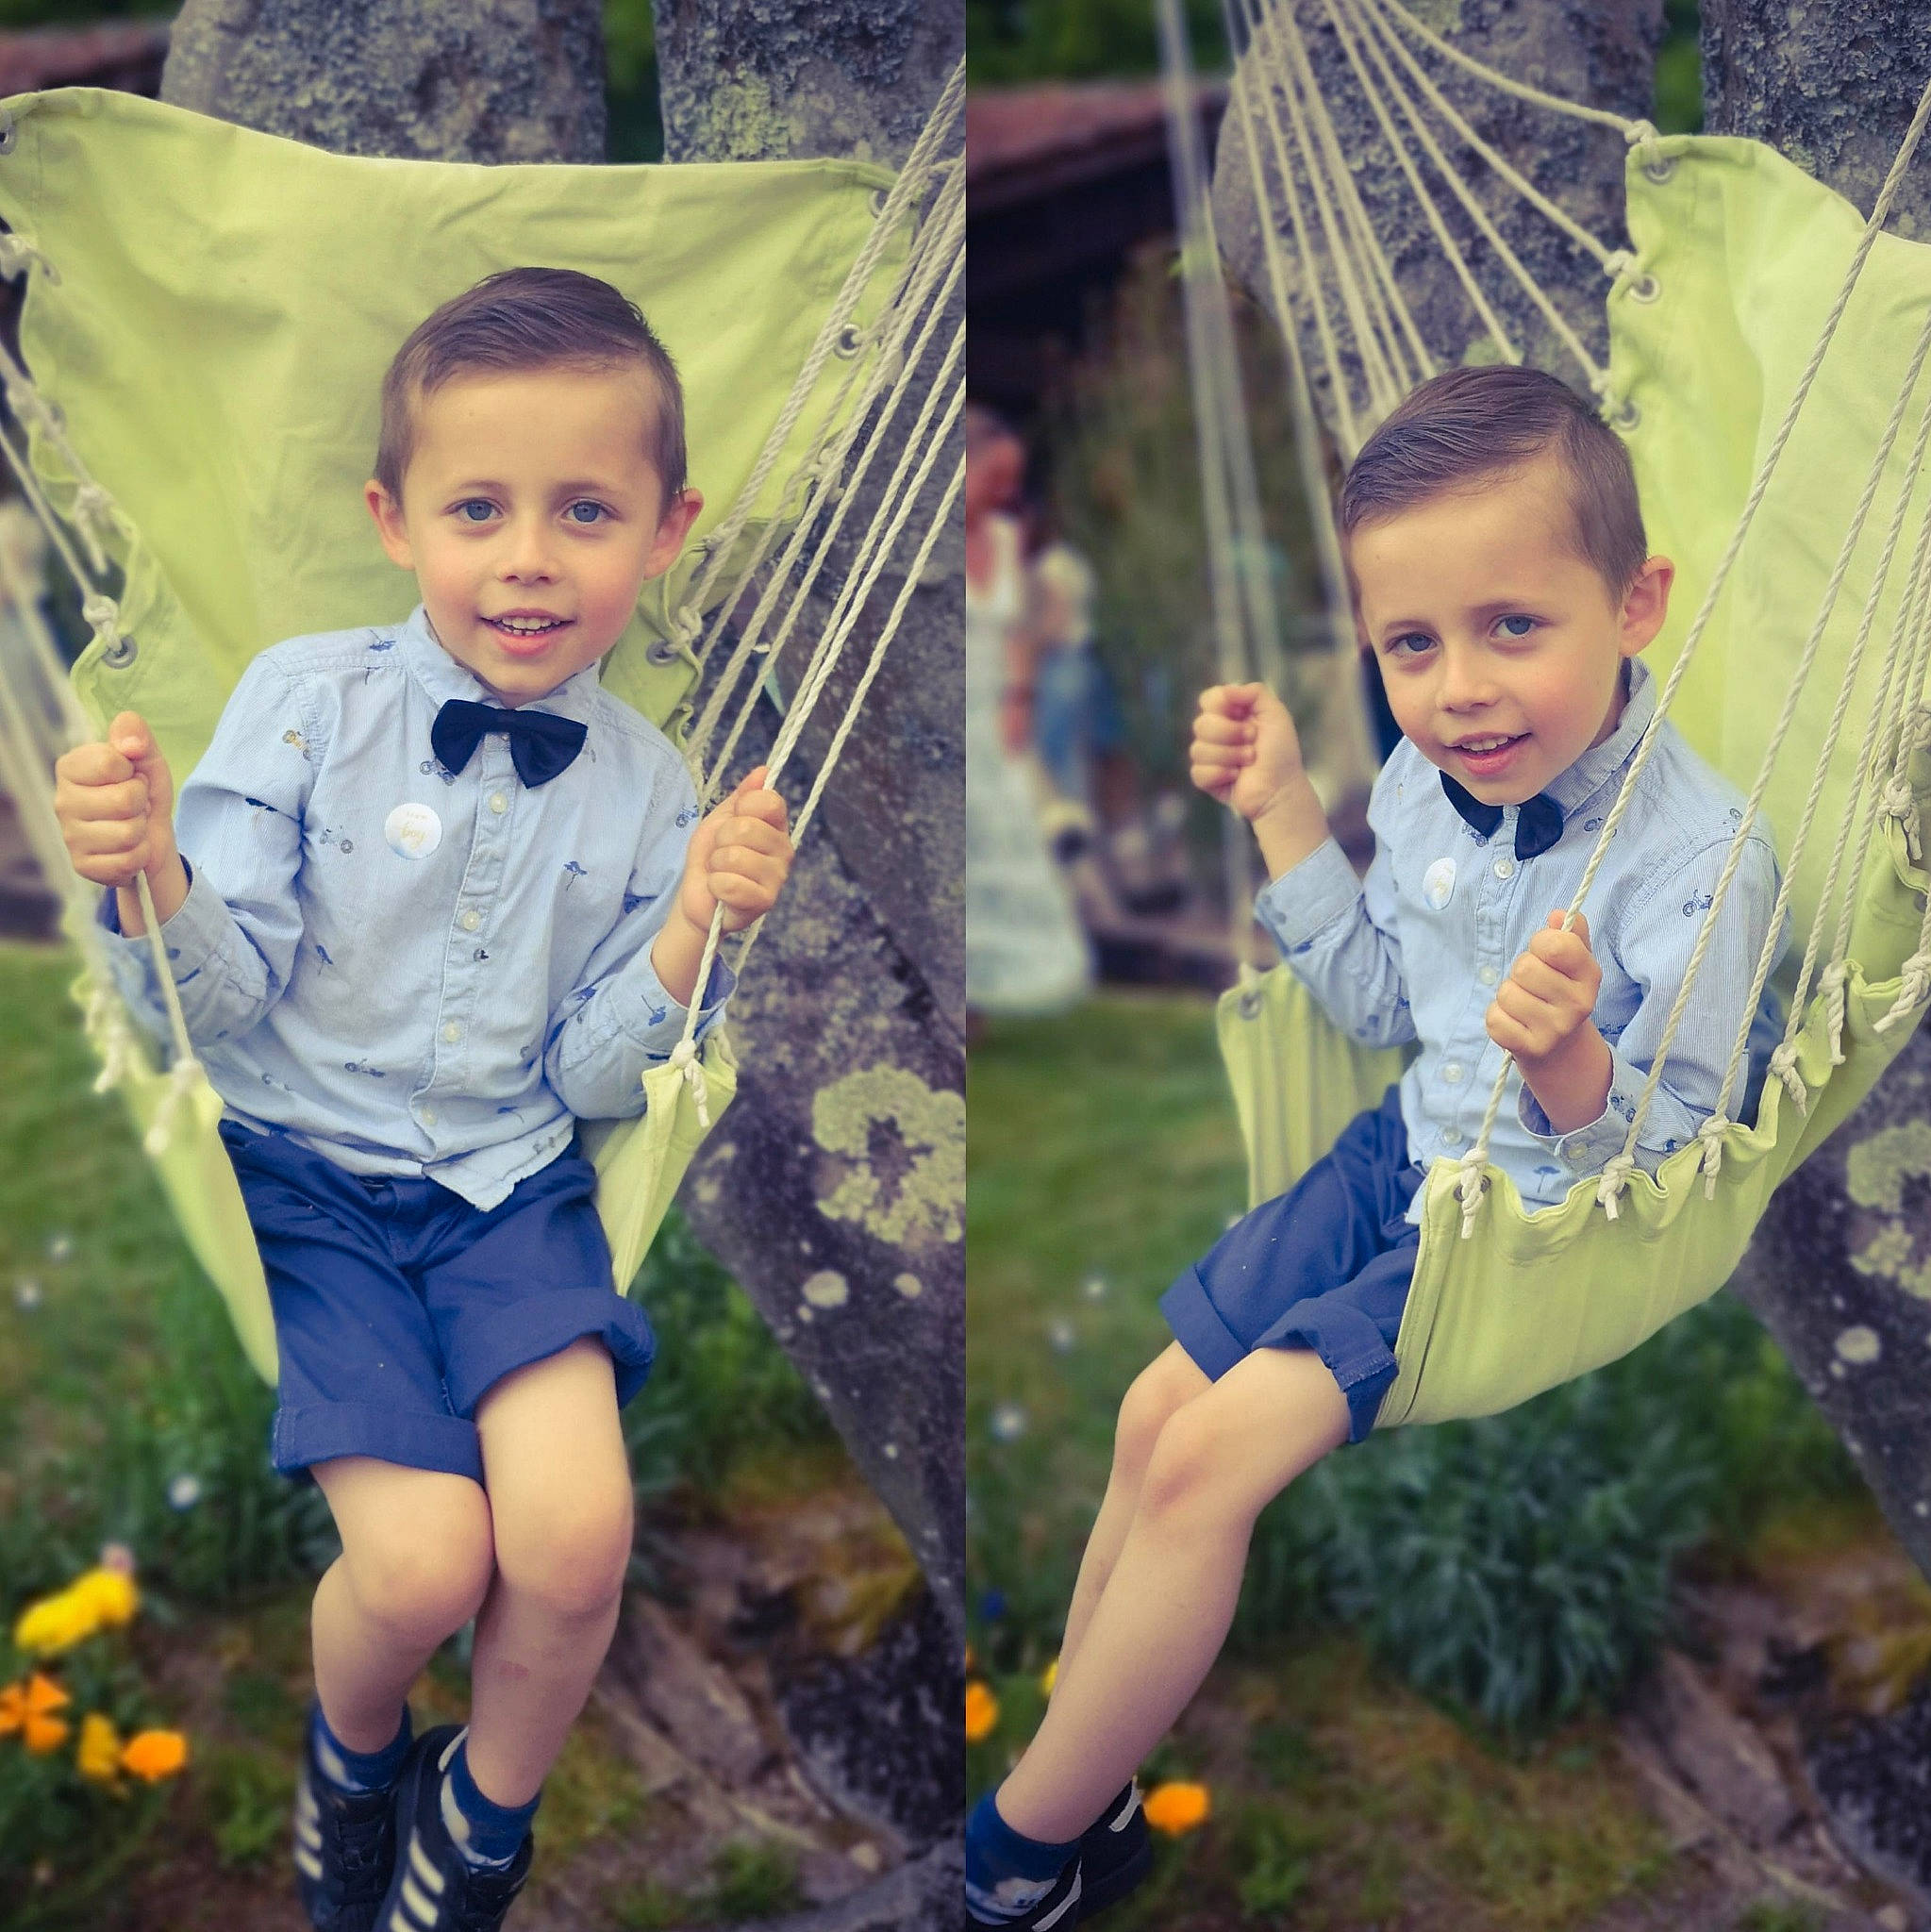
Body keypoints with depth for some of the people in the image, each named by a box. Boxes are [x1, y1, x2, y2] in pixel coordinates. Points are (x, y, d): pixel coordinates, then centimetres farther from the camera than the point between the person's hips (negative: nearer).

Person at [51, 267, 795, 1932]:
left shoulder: (645, 787, 2)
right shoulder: (307, 699, -5)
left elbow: (591, 1079, 3)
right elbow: (227, 1003, -7)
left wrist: (694, 934, -14)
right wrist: (149, 874, -28)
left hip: (510, 1187, 2)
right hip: (306, 1171, -2)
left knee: (577, 1537, -20)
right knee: (423, 1558, -19)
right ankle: (351, 1759, 19)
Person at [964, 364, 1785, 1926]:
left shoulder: (1702, 857, -27)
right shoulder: (1431, 772, -7)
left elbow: (1657, 1166, -21)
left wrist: (1566, 1062, -43)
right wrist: (1282, 810, 0)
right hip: (1411, 1155, 7)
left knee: (1214, 1457, -14)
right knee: (1158, 1410, 3)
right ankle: (1076, 1741, 19)